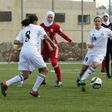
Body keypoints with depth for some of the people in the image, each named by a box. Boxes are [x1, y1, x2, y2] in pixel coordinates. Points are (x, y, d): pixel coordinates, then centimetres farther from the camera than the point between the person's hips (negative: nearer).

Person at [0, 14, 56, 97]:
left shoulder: (23, 30, 26)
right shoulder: (38, 28, 13)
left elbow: (16, 42, 16)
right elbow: (46, 38, 9)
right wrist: (53, 45, 25)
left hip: (23, 51, 6)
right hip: (32, 50, -6)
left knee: (25, 76, 8)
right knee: (44, 70, 8)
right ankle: (34, 90, 1)